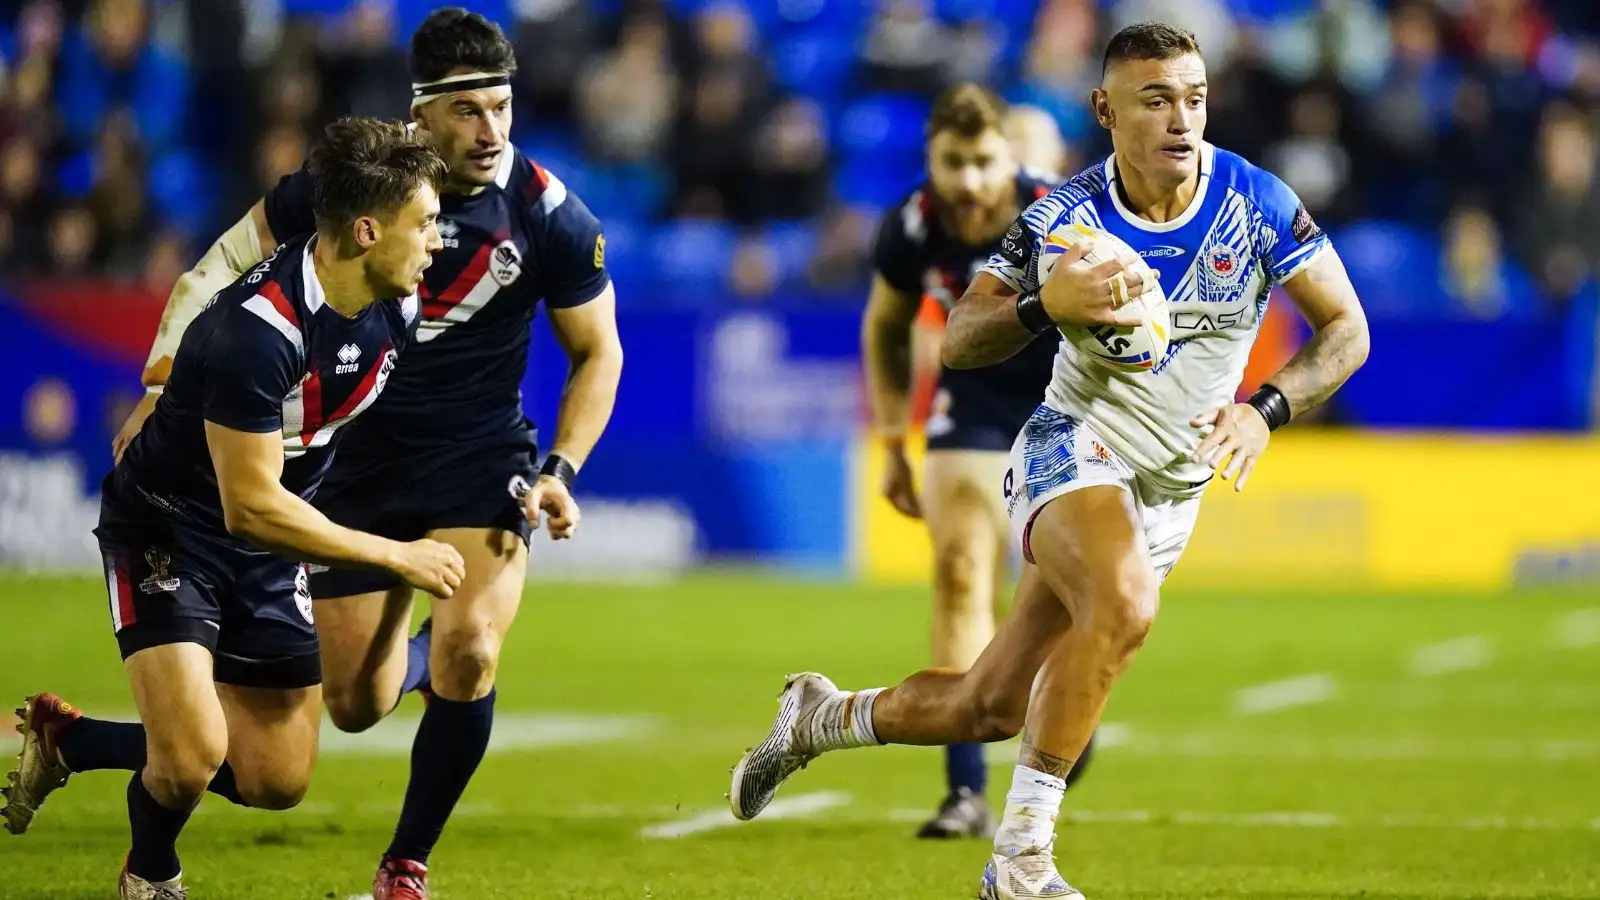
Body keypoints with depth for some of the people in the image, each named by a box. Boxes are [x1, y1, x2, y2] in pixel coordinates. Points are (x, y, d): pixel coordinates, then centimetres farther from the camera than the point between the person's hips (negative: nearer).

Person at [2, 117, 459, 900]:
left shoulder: (397, 308, -10)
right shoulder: (258, 330, -34)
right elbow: (251, 507, -30)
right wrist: (397, 557, -24)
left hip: (267, 547, 7)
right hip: (167, 531, -7)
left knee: (278, 782, 6)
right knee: (192, 759, -23)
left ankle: (69, 740, 28)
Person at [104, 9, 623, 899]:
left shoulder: (550, 214, -15)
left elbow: (597, 351, 0)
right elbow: (228, 263, -2)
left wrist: (562, 469, -12)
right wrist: (165, 382, -9)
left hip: (480, 457, -1)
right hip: (362, 458, 2)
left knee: (468, 653, -25)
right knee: (357, 706, 7)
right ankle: (411, 655, 49)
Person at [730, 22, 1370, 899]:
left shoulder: (1255, 203, -10)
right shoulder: (1066, 216, -11)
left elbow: (1346, 329, -4)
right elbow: (957, 342, -8)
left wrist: (1266, 408, -21)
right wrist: (1046, 305, -28)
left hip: (1171, 492, 3)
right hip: (1073, 440, -3)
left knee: (989, 708, 6)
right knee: (1122, 603, -36)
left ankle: (820, 717, 34)